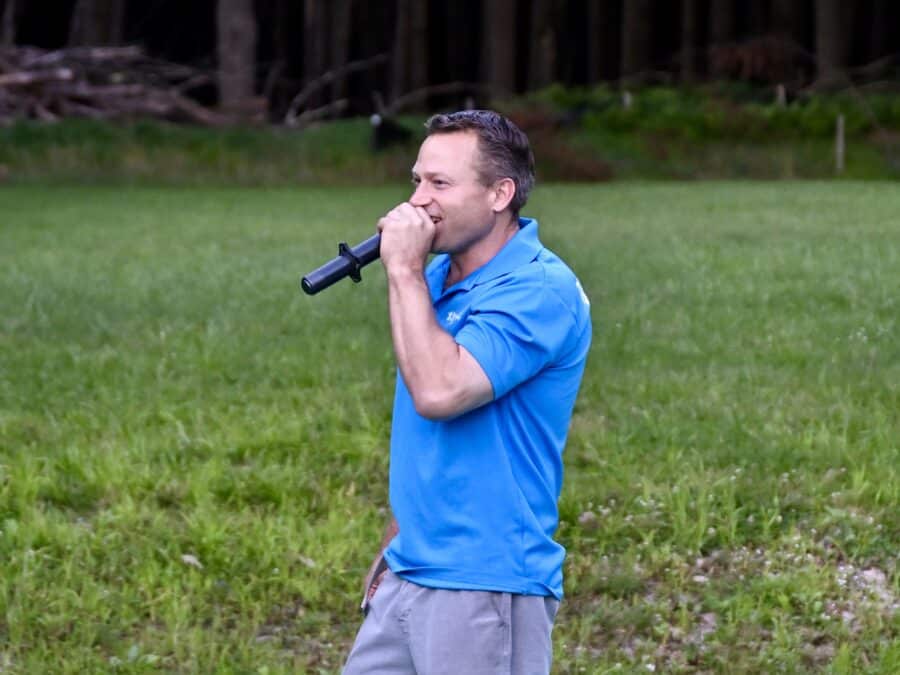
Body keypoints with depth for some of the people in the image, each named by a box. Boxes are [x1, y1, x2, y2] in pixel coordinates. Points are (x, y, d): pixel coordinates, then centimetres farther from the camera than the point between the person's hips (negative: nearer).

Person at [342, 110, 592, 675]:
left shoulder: (538, 290, -16)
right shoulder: (437, 279, 11)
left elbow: (439, 392, -29)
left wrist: (404, 271, -20)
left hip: (486, 588, -8)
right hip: (409, 581, 8)